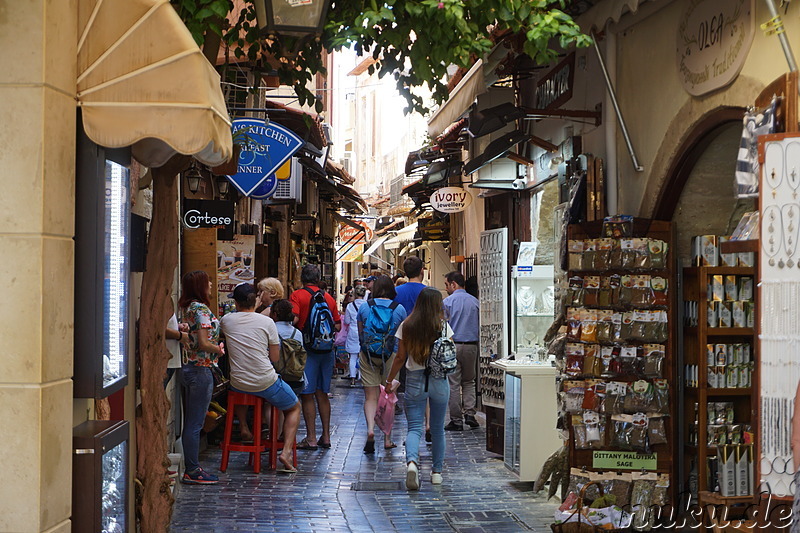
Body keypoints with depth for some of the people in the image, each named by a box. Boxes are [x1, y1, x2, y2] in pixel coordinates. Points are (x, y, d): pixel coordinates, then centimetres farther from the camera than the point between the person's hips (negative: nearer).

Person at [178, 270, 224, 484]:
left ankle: (191, 468, 19)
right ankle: (192, 471, 1)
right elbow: (203, 344, -20)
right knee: (195, 424, -4)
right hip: (200, 369, -9)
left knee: (190, 422, 13)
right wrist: (222, 350, -4)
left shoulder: (186, 307, 11)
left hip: (189, 368, 9)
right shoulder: (201, 309, -16)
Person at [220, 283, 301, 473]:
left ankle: (244, 428, 27)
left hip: (238, 384, 3)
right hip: (266, 382, -3)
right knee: (294, 408, 22)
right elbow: (275, 357, -1)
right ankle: (286, 451, 3)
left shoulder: (226, 320, -3)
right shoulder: (267, 322, -8)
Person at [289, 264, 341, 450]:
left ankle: (311, 438, -1)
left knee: (307, 394, 0)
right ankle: (325, 436, 15)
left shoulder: (297, 295, -5)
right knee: (322, 394, 12)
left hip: (307, 349, -5)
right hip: (327, 349, 5)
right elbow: (337, 325, 9)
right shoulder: (329, 298, 9)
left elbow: (293, 318, -19)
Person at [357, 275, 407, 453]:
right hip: (391, 356, 0)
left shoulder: (364, 307, 0)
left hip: (368, 356, 0)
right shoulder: (399, 309, -1)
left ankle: (370, 429, -22)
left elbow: (360, 335, 7)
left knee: (370, 396, 3)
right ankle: (387, 439, 16)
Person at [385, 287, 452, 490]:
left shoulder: (407, 326, -3)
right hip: (439, 381, 0)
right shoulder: (443, 326, -4)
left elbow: (401, 357, -1)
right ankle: (437, 471, 23)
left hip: (414, 380, 0)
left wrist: (389, 380, 9)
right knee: (438, 429, 15)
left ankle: (412, 461, -28)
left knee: (415, 427, -1)